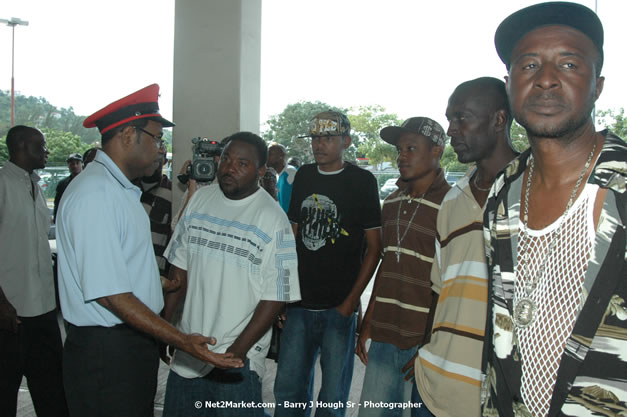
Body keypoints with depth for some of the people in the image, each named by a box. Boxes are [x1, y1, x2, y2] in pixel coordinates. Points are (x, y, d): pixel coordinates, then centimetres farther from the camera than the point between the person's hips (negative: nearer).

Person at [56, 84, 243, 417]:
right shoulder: (95, 194, -20)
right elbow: (109, 293, -23)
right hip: (106, 351, -9)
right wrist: (182, 341, -25)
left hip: (133, 342, 10)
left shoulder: (120, 189, 13)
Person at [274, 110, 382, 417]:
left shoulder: (362, 181, -4)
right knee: (288, 389, 13)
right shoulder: (304, 176, 9)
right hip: (299, 303, 4)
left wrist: (352, 299, -10)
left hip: (339, 307, -4)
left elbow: (374, 247, -4)